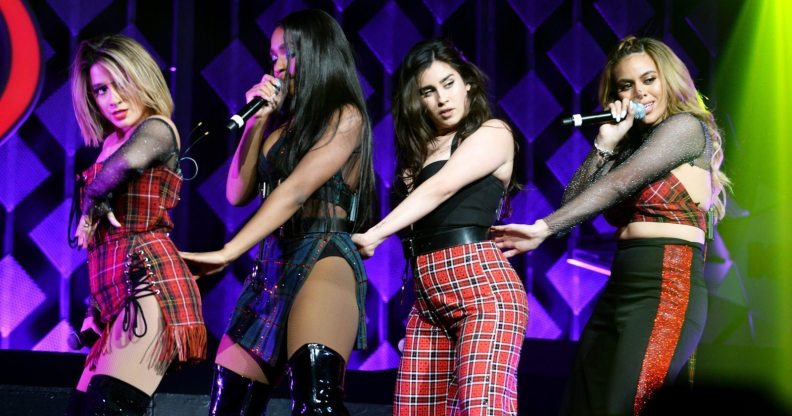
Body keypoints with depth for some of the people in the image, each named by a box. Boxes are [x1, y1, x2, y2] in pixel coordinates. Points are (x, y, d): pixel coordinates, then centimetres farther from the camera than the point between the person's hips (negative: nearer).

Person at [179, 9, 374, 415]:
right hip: (273, 266, 8)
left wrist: (226, 254, -16)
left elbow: (296, 190, -11)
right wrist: (256, 120, 11)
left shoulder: (345, 117, 1)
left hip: (323, 259, -8)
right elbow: (238, 193, 20)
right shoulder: (283, 121, 23)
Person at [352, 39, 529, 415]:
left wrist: (375, 234, -20)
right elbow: (411, 220, 14)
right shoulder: (422, 147, 24)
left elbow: (441, 189, -13)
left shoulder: (494, 133, 2)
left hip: (482, 285, -7)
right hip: (427, 297, 7)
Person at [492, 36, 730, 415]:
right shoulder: (634, 144, 25)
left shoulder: (687, 126, 0)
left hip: (666, 289, -8)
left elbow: (620, 183, -14)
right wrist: (605, 145, 4)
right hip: (618, 291, 8)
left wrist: (544, 228, -20)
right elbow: (573, 202, 15)